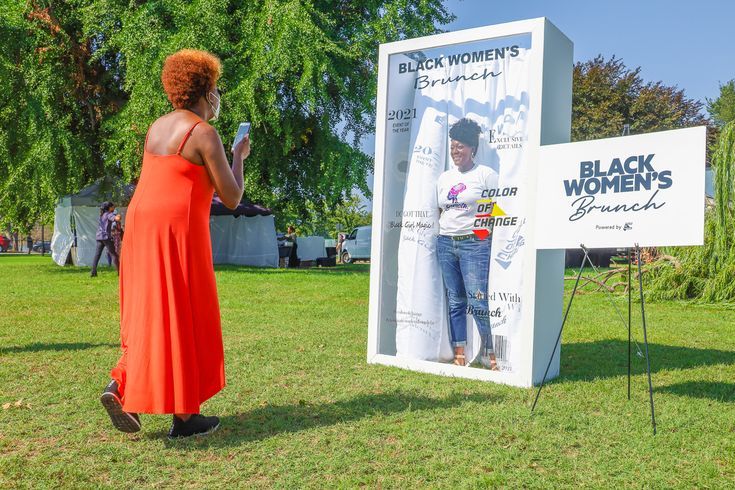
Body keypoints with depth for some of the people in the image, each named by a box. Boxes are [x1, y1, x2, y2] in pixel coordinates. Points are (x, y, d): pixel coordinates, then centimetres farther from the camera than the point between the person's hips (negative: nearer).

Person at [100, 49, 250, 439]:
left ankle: (120, 386, 5)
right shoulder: (204, 133, -8)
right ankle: (184, 415, 10)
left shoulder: (157, 127, 16)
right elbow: (232, 199, -8)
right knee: (184, 319, 1)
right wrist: (239, 158, 7)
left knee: (150, 313, 18)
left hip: (141, 224, 8)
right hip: (177, 230, -8)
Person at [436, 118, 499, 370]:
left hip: (474, 244, -5)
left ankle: (490, 352, 1)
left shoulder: (485, 174, 0)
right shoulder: (444, 177, 16)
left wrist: (486, 231, -12)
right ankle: (459, 352, 14)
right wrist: (439, 233, 14)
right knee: (455, 300, 8)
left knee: (478, 301, -10)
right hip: (445, 243, 6)